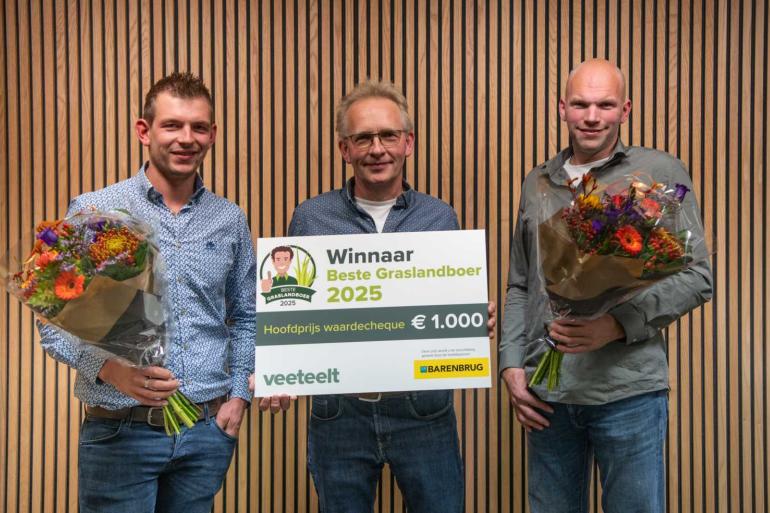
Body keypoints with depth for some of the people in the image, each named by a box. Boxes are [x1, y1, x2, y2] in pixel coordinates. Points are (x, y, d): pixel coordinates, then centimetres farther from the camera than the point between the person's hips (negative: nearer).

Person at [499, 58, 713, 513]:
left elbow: (696, 278, -5)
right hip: (545, 394, 4)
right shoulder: (537, 184, 12)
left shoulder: (661, 173, 0)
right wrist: (512, 364, 5)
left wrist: (619, 323, -18)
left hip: (628, 391, -3)